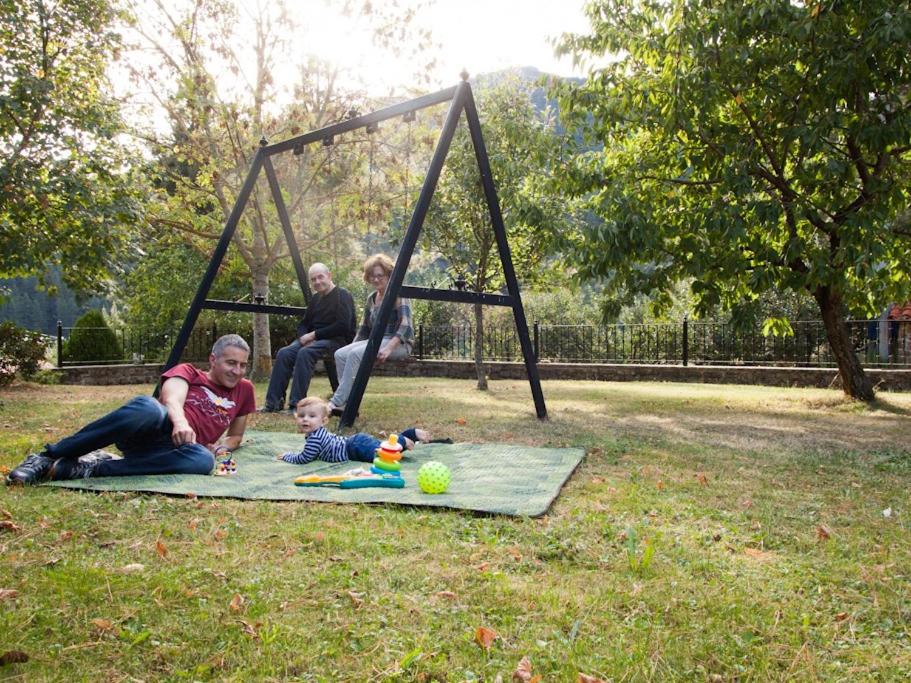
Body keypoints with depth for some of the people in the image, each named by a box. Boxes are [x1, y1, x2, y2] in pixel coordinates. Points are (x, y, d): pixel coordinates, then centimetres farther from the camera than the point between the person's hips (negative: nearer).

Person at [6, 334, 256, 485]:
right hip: (148, 429, -2)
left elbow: (236, 436, 35)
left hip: (173, 448, 2)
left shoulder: (244, 390, 26)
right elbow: (172, 399, -4)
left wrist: (222, 446, 10)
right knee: (146, 406, -41)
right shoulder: (187, 372, 17)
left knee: (203, 460, -39)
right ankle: (47, 456, -24)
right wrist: (180, 421, -28)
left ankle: (92, 468, -28)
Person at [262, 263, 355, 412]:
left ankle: (297, 404, -34)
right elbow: (303, 323, 21)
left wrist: (314, 334, -15)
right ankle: (273, 403, -18)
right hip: (314, 339, 7)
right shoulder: (316, 299, 18)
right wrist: (305, 336, -4)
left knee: (305, 353, -34)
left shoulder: (342, 296, -5)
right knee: (283, 353, -17)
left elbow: (343, 326, -17)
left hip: (337, 339, -7)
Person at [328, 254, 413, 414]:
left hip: (398, 344, -7)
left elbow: (406, 326, -18)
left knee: (355, 354, -30)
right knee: (340, 354, -17)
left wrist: (389, 348, -29)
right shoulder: (371, 298, 16)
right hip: (376, 341, 7)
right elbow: (364, 329, 23)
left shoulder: (398, 295, -6)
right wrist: (352, 346, 9)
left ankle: (337, 402, -28)